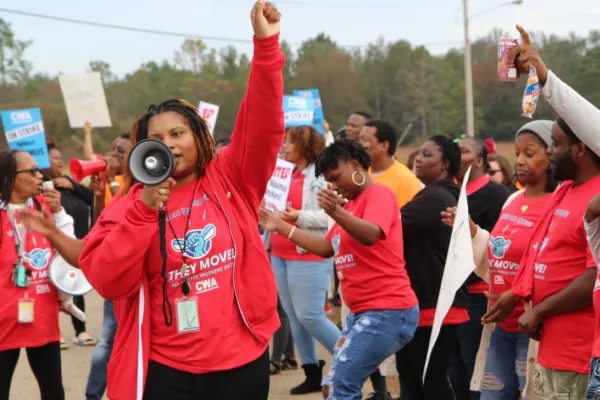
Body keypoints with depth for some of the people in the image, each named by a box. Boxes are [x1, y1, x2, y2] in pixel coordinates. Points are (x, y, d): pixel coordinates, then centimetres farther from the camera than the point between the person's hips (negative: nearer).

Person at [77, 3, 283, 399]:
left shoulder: (230, 181, 3)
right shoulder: (132, 203, 0)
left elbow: (263, 126, -9)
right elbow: (105, 280, -10)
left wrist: (266, 44, -18)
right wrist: (145, 211, -19)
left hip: (243, 360, 1)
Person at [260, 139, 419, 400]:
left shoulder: (379, 195, -9)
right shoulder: (352, 204, 20)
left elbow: (370, 235, -29)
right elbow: (326, 248, 24)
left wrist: (336, 213, -46)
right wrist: (281, 226, 21)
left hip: (387, 311, -10)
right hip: (362, 311, 10)